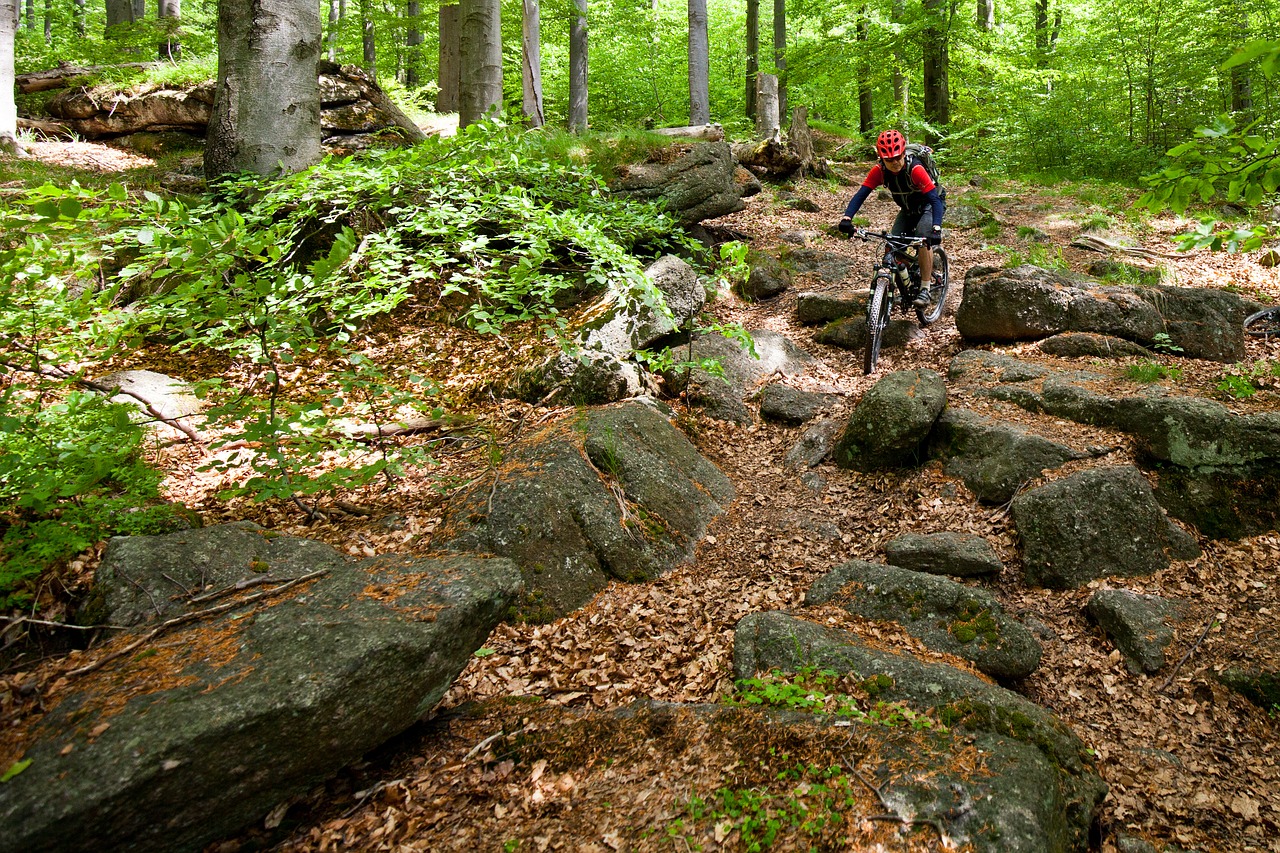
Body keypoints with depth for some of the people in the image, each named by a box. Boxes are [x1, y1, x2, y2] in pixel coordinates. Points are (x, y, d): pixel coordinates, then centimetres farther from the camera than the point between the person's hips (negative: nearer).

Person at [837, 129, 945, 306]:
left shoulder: (915, 170, -34)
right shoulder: (879, 171, -21)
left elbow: (934, 199, -39)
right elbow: (860, 194, -26)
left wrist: (936, 228, -53)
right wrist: (846, 218, -44)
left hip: (929, 207, -5)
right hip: (908, 210, 5)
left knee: (923, 240, -29)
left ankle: (925, 290, -20)